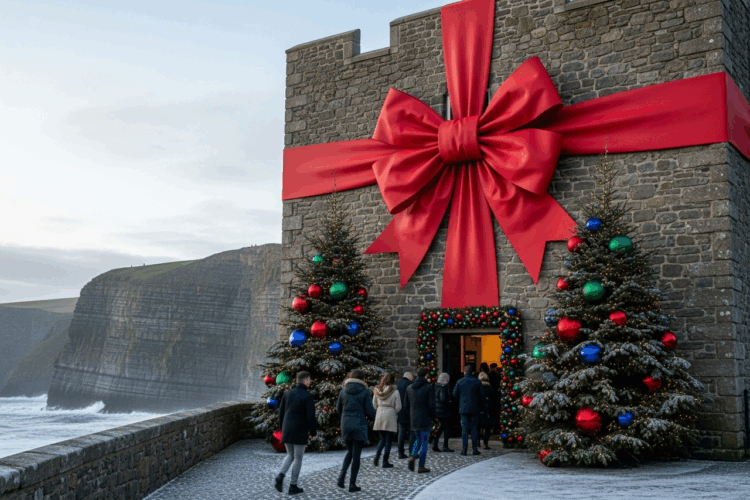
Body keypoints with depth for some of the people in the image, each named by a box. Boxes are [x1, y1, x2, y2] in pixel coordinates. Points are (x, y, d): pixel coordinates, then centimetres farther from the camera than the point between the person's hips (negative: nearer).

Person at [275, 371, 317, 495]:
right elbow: (311, 416, -15)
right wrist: (313, 431, 1)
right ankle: (293, 486, 13)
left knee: (290, 455, 21)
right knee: (298, 458, 8)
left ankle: (280, 476, -2)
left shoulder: (287, 394, 5)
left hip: (286, 432, 5)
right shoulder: (308, 396, -11)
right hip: (300, 433, -5)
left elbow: (281, 413, 9)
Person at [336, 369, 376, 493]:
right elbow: (370, 411, -8)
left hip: (346, 425, 3)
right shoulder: (365, 392, -6)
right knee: (356, 454, 4)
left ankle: (342, 474, 2)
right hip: (359, 426, -3)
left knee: (350, 451, 21)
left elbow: (338, 410, 11)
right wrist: (372, 415, 14)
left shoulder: (343, 392, 3)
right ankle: (352, 484, 6)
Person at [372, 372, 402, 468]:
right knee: (388, 441, 4)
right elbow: (398, 407, -7)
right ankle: (385, 462, 5)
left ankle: (376, 456, 0)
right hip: (390, 416, -4)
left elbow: (374, 404, 11)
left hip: (379, 415, 4)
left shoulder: (378, 390, 5)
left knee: (383, 439, 18)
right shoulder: (395, 391, -8)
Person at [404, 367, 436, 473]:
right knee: (424, 442, 4)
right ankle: (421, 466, 5)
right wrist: (432, 417, 1)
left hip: (413, 419, 5)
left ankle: (413, 456, -1)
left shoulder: (409, 388, 6)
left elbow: (406, 405, 8)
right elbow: (431, 405, -13)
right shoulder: (428, 388, -10)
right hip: (425, 420, -5)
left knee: (418, 439, 22)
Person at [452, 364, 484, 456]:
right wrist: (481, 407, 8)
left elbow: (454, 395, 1)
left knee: (464, 429, 3)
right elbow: (482, 396, -2)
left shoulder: (459, 382, -2)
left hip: (463, 408, 0)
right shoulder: (477, 382, -2)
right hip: (475, 408, 0)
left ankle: (464, 449, 0)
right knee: (474, 428, 6)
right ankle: (475, 449, 5)